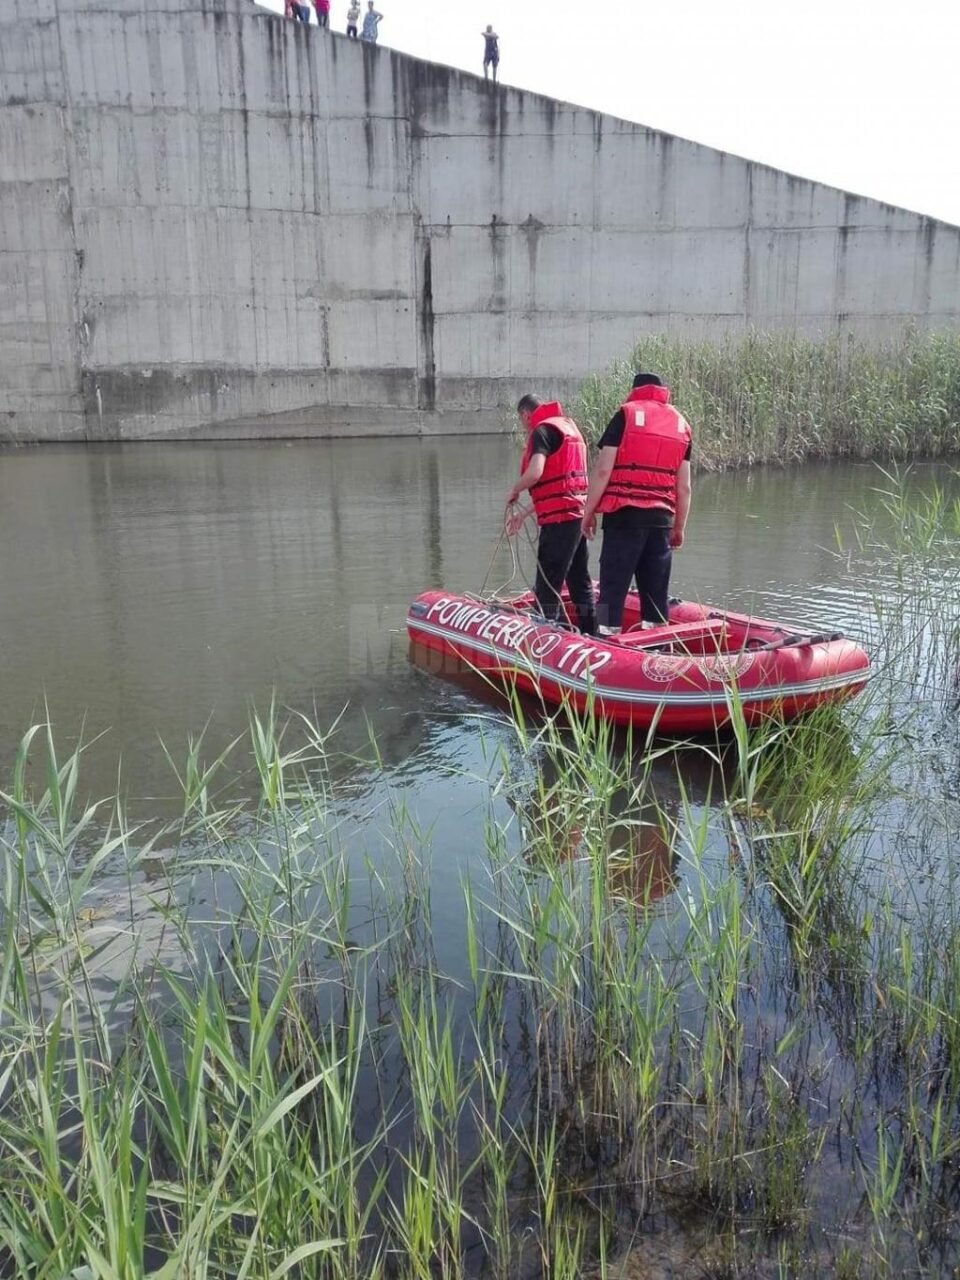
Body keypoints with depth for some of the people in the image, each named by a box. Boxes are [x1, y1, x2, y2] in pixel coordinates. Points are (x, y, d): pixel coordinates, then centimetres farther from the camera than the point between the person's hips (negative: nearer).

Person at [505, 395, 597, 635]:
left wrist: (514, 491, -5)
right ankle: (591, 634, 23)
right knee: (579, 580, 16)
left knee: (547, 585, -6)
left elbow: (535, 473, -24)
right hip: (578, 511, 10)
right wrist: (524, 514, 23)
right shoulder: (568, 426, 22)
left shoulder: (543, 429, -7)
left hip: (559, 517, -10)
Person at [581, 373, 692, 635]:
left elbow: (603, 469, -7)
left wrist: (589, 512, -1)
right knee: (656, 591, 11)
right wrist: (679, 528, 18)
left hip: (624, 515, -4)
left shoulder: (627, 414, 2)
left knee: (613, 586, -2)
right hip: (662, 518, 5)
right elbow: (684, 487, 12)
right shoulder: (681, 424, 16)